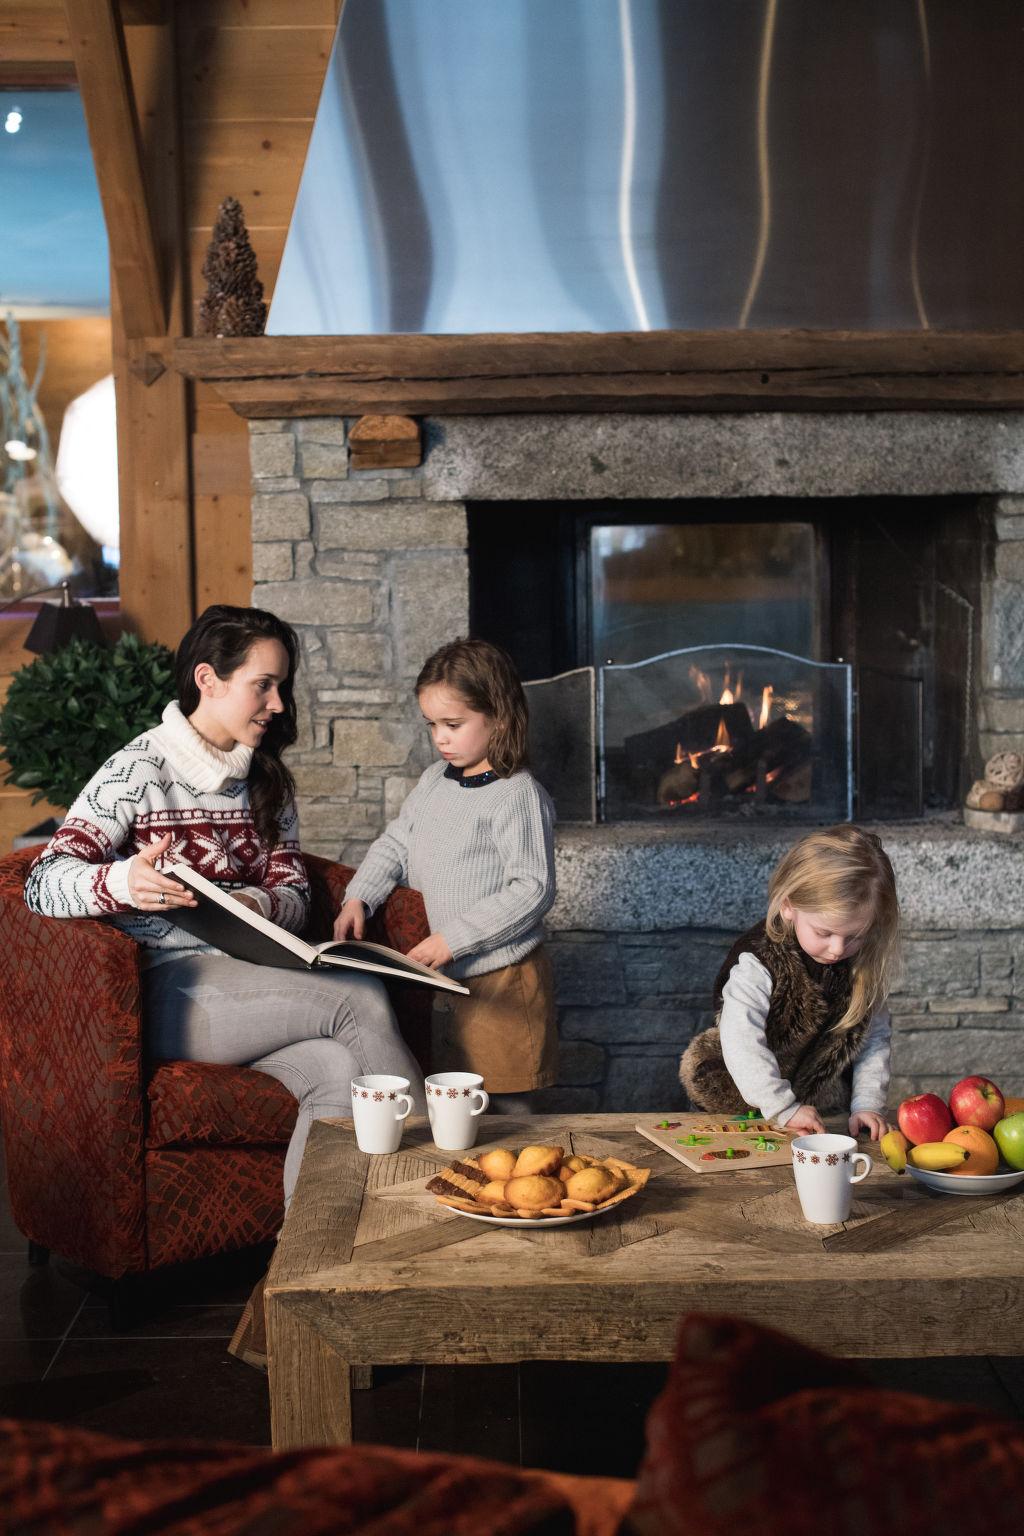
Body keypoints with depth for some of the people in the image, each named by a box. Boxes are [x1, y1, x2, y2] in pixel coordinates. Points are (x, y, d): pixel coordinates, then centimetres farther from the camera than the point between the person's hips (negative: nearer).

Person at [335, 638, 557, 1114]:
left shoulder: (518, 796, -17)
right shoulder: (435, 780, 9)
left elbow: (532, 890, -21)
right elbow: (396, 842, 18)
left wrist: (454, 939, -23)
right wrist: (359, 897, 1)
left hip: (502, 980, -8)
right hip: (449, 977, 8)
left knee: (505, 1102, 2)